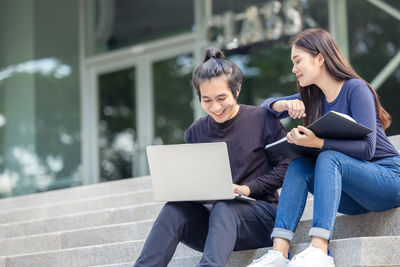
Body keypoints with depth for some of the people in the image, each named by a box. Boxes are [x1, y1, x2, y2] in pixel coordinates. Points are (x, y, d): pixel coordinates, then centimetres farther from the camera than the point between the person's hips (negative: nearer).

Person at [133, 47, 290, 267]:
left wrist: (247, 188, -14)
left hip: (260, 212, -3)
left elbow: (286, 167, -2)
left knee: (223, 208, -37)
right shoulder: (196, 132, 13)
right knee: (175, 208, -27)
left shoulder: (262, 119, 1)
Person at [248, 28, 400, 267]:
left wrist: (317, 142, -34)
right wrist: (283, 104, -7)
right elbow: (268, 105, 17)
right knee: (299, 165, -16)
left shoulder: (355, 89, -11)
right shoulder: (314, 97, 11)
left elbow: (366, 148, -21)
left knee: (329, 158, -30)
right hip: (355, 198, 7)